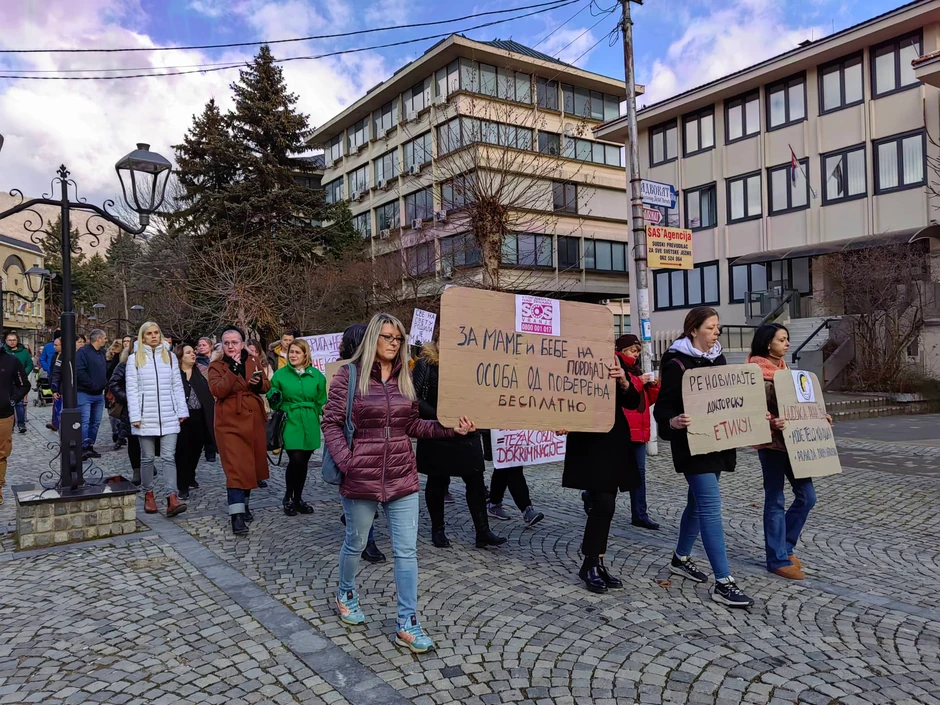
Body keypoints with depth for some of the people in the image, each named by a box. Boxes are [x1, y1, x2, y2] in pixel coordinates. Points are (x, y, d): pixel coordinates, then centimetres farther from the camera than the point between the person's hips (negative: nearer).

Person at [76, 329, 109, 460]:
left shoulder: (102, 353, 16)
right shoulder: (83, 351, -11)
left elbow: (106, 370, 24)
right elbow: (79, 371, -20)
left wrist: (104, 384, 10)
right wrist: (92, 385, -18)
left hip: (99, 394, 8)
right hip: (84, 393, -8)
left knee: (96, 422, 10)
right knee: (85, 421, -12)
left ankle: (90, 446, 18)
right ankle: (84, 447, -10)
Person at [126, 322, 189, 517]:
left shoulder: (170, 356, 9)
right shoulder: (135, 358, 3)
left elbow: (177, 386, 10)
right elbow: (132, 389, -1)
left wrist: (182, 411, 5)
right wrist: (135, 416, -8)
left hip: (169, 416, 1)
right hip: (146, 417, -1)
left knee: (169, 457, -6)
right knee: (147, 458, 8)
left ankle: (172, 498, -12)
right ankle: (148, 495, 22)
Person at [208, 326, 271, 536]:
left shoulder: (254, 361, 8)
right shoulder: (216, 366, -2)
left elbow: (267, 386, 10)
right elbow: (217, 391, -18)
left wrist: (260, 383, -12)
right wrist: (233, 370, -24)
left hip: (253, 420, 5)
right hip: (230, 422, -4)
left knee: (250, 465, 14)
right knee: (235, 467, -12)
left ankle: (244, 504, 32)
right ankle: (237, 516, -14)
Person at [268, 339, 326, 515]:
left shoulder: (316, 375, 4)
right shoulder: (280, 374, 1)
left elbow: (321, 401, 10)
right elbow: (274, 402, 6)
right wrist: (274, 399, -15)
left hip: (310, 424, 2)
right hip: (290, 422, -2)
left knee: (304, 462, 8)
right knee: (296, 460, -13)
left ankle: (298, 498, 25)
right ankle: (288, 497, 9)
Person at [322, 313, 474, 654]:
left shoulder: (404, 377, 7)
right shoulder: (349, 374, -6)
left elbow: (413, 425, 8)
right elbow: (331, 423, -6)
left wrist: (450, 428, -5)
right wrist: (345, 461, -15)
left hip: (402, 476, 4)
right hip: (361, 476, -3)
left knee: (406, 551, 4)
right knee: (356, 543, 16)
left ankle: (407, 624, 14)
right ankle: (346, 594, 44)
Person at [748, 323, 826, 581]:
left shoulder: (785, 370, 15)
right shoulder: (756, 374, -12)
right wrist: (771, 422, -35)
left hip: (792, 440, 8)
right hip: (770, 442, -8)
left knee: (807, 496, 10)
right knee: (775, 501, 0)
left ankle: (785, 546, 26)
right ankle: (778, 559, 11)